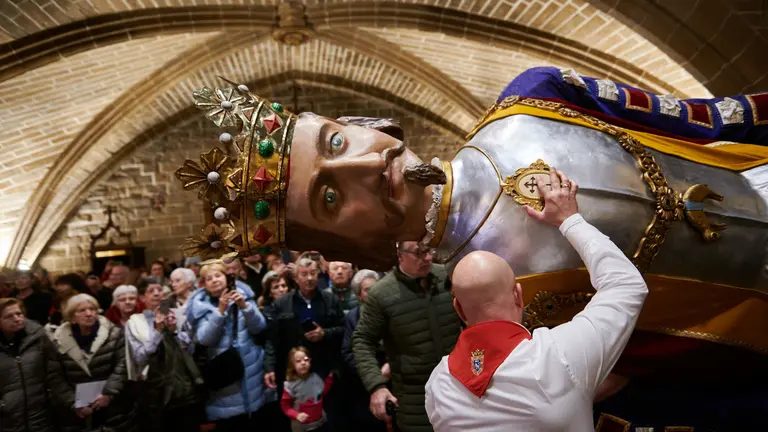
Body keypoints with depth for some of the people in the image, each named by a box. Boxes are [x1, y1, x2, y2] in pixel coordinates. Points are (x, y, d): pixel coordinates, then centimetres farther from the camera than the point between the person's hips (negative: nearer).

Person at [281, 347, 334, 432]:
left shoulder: (316, 377, -7)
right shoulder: (290, 385, -18)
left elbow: (324, 392, 8)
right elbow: (285, 405, -10)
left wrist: (330, 377, 0)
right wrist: (296, 415, -24)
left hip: (320, 422, 4)